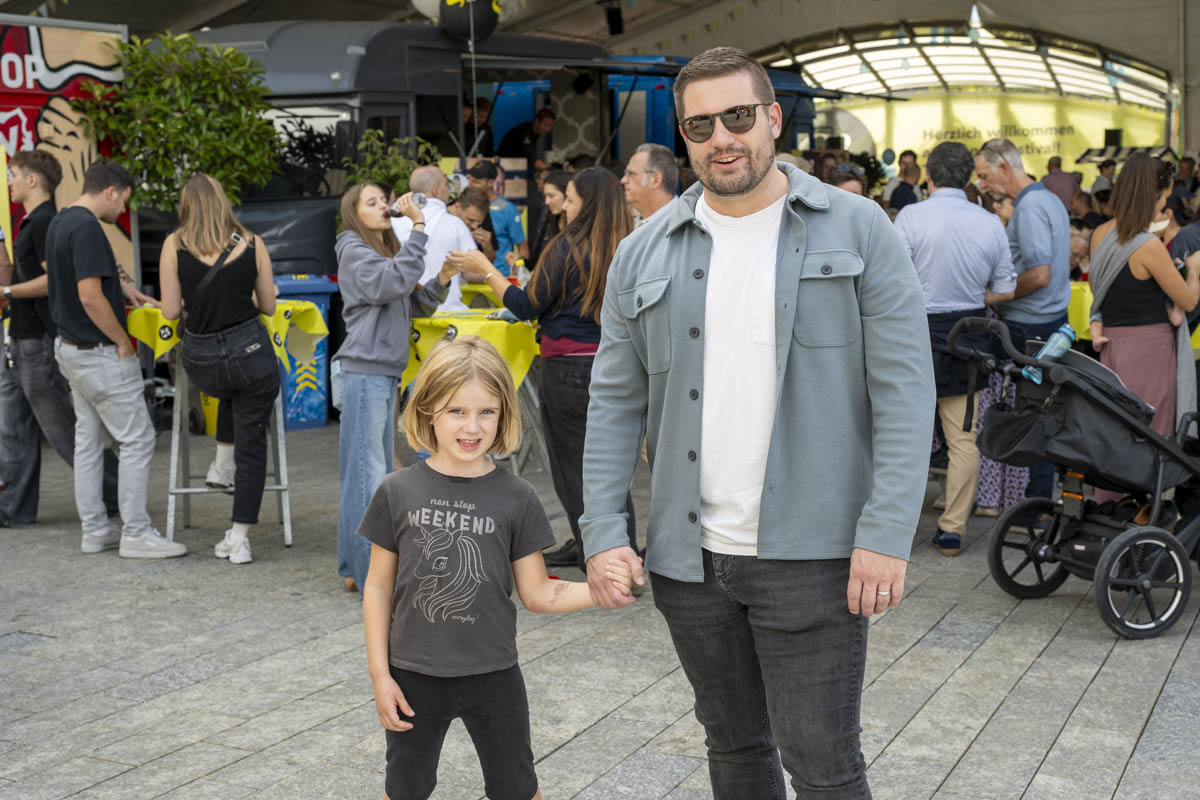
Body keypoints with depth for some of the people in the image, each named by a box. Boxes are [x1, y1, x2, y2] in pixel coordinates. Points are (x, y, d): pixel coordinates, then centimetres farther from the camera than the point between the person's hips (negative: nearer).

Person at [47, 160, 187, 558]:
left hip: (71, 347, 10)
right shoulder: (87, 228, -21)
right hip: (100, 353, -10)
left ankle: (94, 530, 18)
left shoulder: (59, 222, 10)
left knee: (89, 440, 13)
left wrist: (118, 284, 16)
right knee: (136, 440, -4)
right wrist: (123, 341, -15)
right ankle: (136, 534, -1)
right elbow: (90, 296, -26)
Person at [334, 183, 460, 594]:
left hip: (387, 371, 10)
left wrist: (442, 281, 2)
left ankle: (357, 568, 20)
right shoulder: (354, 250, -6)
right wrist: (418, 229, -21)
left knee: (377, 470, 12)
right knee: (368, 471, -10)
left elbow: (416, 305, 18)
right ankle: (373, 574, -9)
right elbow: (392, 282, -22)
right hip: (365, 370, -10)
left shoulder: (388, 250, 21)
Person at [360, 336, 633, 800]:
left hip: (493, 675, 0)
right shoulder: (398, 493, -7)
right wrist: (379, 674, -3)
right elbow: (379, 586, -1)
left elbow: (536, 592, -2)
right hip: (415, 676, 0)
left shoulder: (515, 499, -6)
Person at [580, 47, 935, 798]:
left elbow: (905, 389, -8)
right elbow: (616, 400, 7)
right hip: (690, 555, 4)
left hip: (810, 556, -4)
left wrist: (887, 536, -15)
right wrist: (603, 532, -2)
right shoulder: (645, 253, 7)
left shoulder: (858, 231, -3)